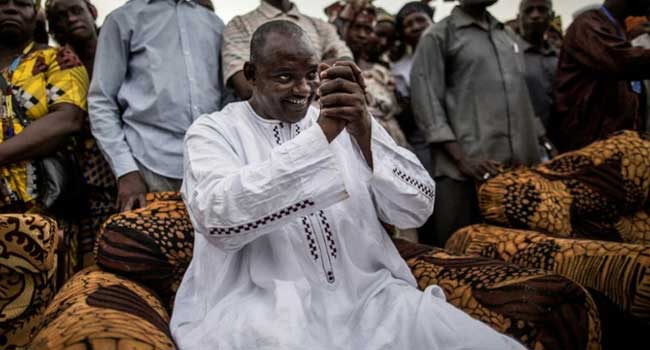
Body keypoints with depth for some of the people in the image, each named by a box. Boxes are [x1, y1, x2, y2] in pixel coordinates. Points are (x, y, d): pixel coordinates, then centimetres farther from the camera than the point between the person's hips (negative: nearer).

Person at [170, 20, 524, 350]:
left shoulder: (349, 122, 13)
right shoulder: (212, 131, 3)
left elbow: (417, 209, 2)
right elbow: (218, 219, -18)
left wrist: (364, 132, -14)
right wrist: (321, 134, -19)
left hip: (368, 293, 3)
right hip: (263, 304, -2)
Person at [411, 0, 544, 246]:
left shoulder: (509, 37, 22)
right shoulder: (438, 37, 3)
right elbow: (425, 102, -6)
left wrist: (539, 151, 12)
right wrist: (461, 159, -15)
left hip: (522, 165, 5)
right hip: (468, 169, -5)